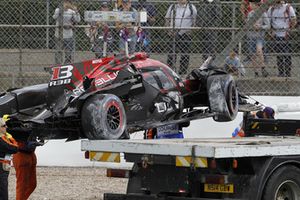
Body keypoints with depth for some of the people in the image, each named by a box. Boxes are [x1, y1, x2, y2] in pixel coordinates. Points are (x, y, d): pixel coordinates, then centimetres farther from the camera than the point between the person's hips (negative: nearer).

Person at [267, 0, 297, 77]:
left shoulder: (288, 8, -2)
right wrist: (272, 31, 4)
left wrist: (288, 31, -9)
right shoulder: (271, 9, 11)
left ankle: (288, 73, 0)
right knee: (279, 56, 7)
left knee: (287, 56, -5)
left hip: (286, 36, -4)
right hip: (276, 36, 4)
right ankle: (280, 73, 13)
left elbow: (294, 21, -1)